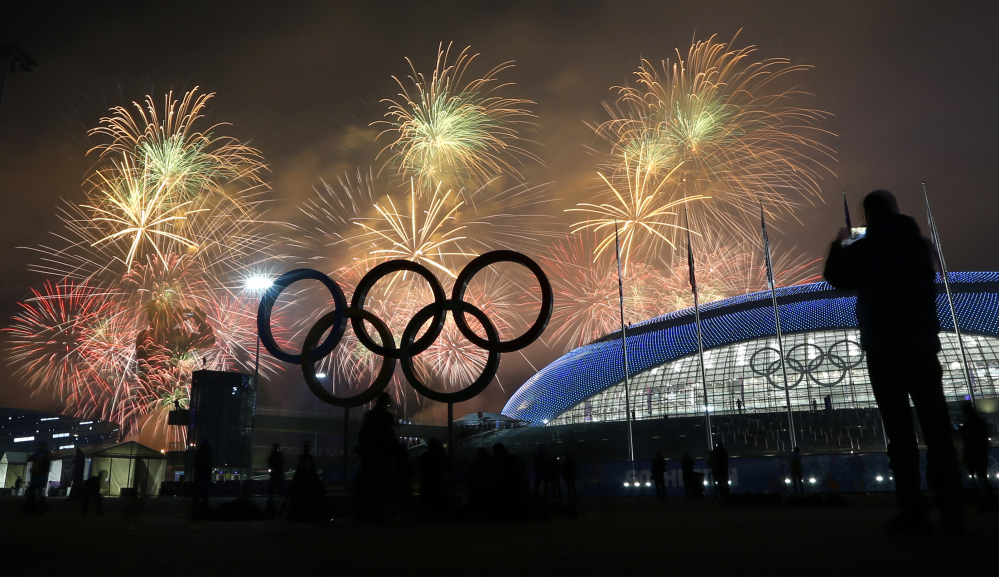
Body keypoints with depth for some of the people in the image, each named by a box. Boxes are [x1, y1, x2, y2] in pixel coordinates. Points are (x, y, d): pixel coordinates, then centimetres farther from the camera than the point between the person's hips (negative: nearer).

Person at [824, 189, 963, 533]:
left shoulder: (860, 249, -2)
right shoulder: (920, 245, 11)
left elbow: (837, 279, 12)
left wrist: (839, 244, 24)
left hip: (884, 347, -3)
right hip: (923, 343, 3)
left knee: (900, 429, -4)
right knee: (936, 427, 3)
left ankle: (914, 511, -7)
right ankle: (950, 508, 0)